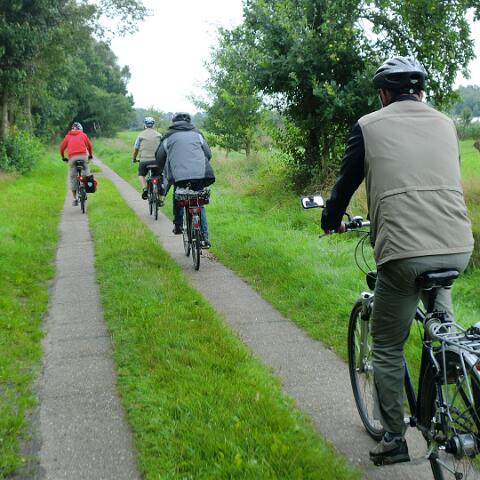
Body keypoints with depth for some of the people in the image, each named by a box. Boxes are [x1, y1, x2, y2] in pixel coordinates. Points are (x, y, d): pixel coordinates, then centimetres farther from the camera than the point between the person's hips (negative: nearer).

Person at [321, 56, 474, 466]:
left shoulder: (369, 126, 5)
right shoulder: (446, 124, 16)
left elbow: (347, 181, 12)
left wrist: (331, 221, 32)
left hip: (404, 251, -4)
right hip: (458, 247, 5)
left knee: (387, 349, 12)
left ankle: (394, 440, 17)